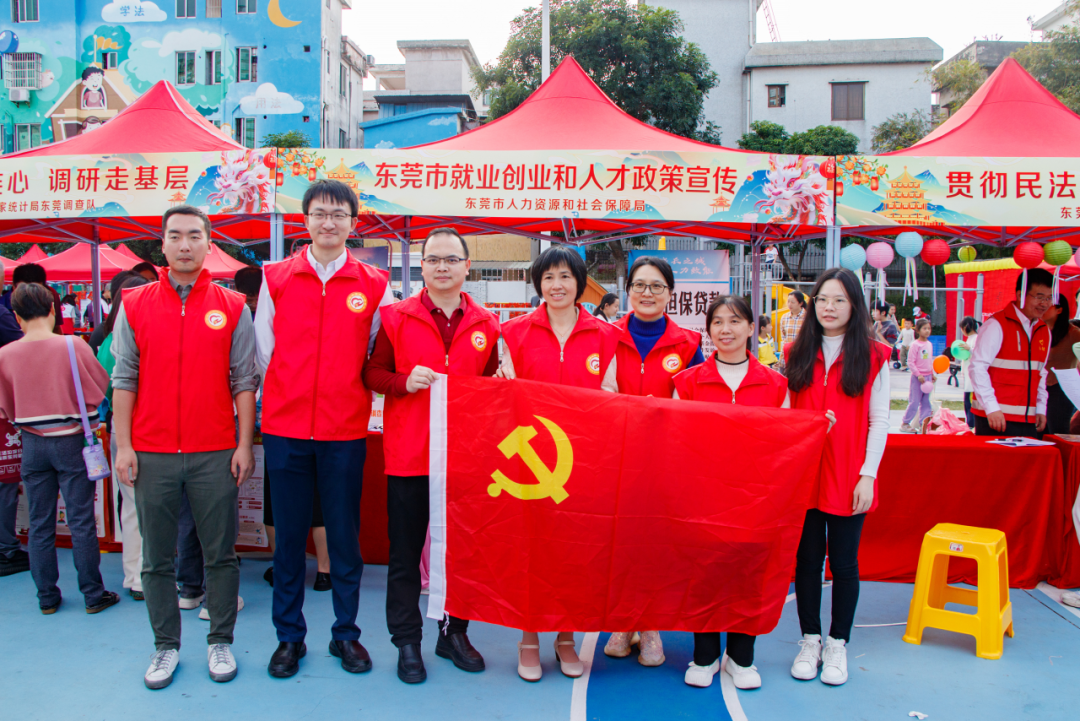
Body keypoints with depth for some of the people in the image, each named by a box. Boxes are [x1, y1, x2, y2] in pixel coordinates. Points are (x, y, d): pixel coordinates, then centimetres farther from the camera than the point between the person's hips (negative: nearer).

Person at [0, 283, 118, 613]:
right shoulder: (73, 346, -13)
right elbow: (100, 389, -4)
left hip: (32, 445, 2)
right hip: (71, 441, -2)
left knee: (40, 525, 12)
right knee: (81, 522, 4)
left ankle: (47, 597, 22)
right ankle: (93, 595, 12)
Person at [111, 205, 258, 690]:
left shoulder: (232, 308, 2)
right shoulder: (134, 305, 6)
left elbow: (244, 381, 2)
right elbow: (124, 379, 5)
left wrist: (245, 444, -3)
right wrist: (123, 445, -1)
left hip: (214, 454, -1)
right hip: (151, 454, 1)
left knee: (220, 554, 7)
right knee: (157, 558, 10)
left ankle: (220, 642, 21)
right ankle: (166, 646, 24)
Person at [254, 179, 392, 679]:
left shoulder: (374, 285, 2)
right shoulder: (275, 278, 6)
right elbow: (263, 352, 10)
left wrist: (348, 394, 3)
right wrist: (292, 395, 6)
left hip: (346, 431, -1)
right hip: (285, 428, 1)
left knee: (345, 536, 8)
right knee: (289, 536, 9)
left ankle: (346, 633, 23)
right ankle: (289, 636, 24)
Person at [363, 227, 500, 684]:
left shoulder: (486, 324, 7)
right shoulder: (396, 317, 2)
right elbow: (373, 374, 3)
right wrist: (404, 381, -14)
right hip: (408, 455, -1)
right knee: (405, 552, 8)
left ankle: (454, 633, 30)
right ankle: (407, 641, 23)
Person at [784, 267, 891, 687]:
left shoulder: (873, 357, 1)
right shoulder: (797, 355, 8)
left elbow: (879, 421, -1)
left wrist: (868, 475, -8)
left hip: (848, 479, -2)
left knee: (843, 562, 7)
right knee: (807, 560, 9)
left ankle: (838, 645, 22)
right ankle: (810, 640, 24)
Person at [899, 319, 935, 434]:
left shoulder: (929, 344, 9)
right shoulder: (915, 345, -12)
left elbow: (930, 361, 19)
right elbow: (910, 362, -14)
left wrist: (932, 374, 12)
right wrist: (918, 374, -19)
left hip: (927, 377, 7)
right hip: (917, 378, -7)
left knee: (926, 402, 8)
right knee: (914, 402, -4)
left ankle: (923, 423, 15)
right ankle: (905, 424, 6)